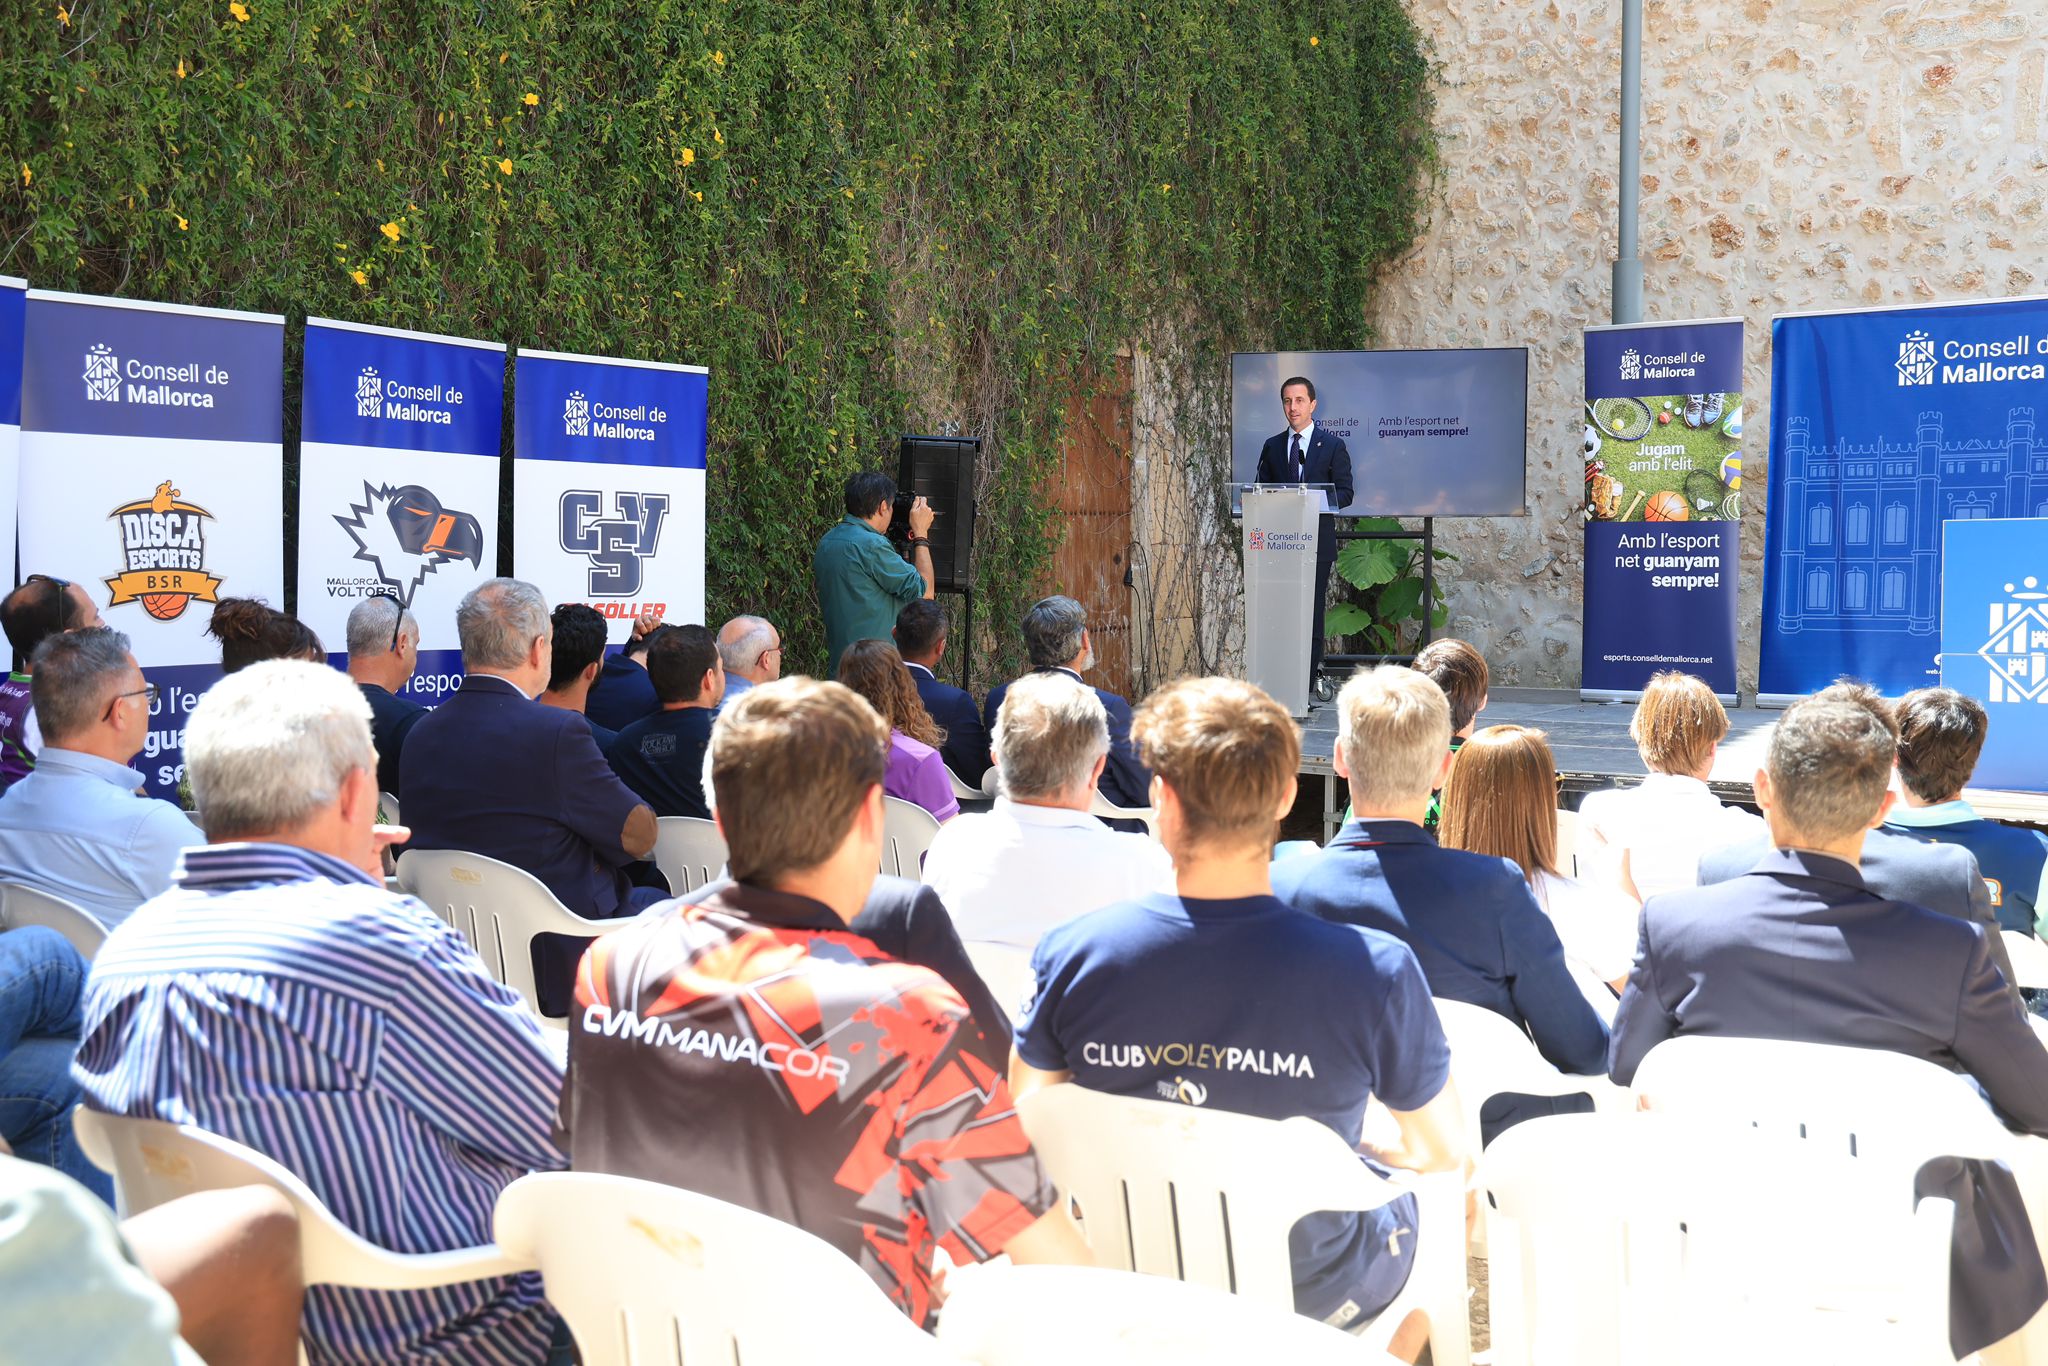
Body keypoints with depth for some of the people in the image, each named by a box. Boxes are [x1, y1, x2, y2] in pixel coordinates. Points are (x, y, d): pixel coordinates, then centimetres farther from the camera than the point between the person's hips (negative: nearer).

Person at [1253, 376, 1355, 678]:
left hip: (1317, 541, -2)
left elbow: (1344, 494, 1)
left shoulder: (1333, 445, 5)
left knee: (1312, 612, -4)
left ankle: (1308, 682, 0)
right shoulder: (1272, 446, 14)